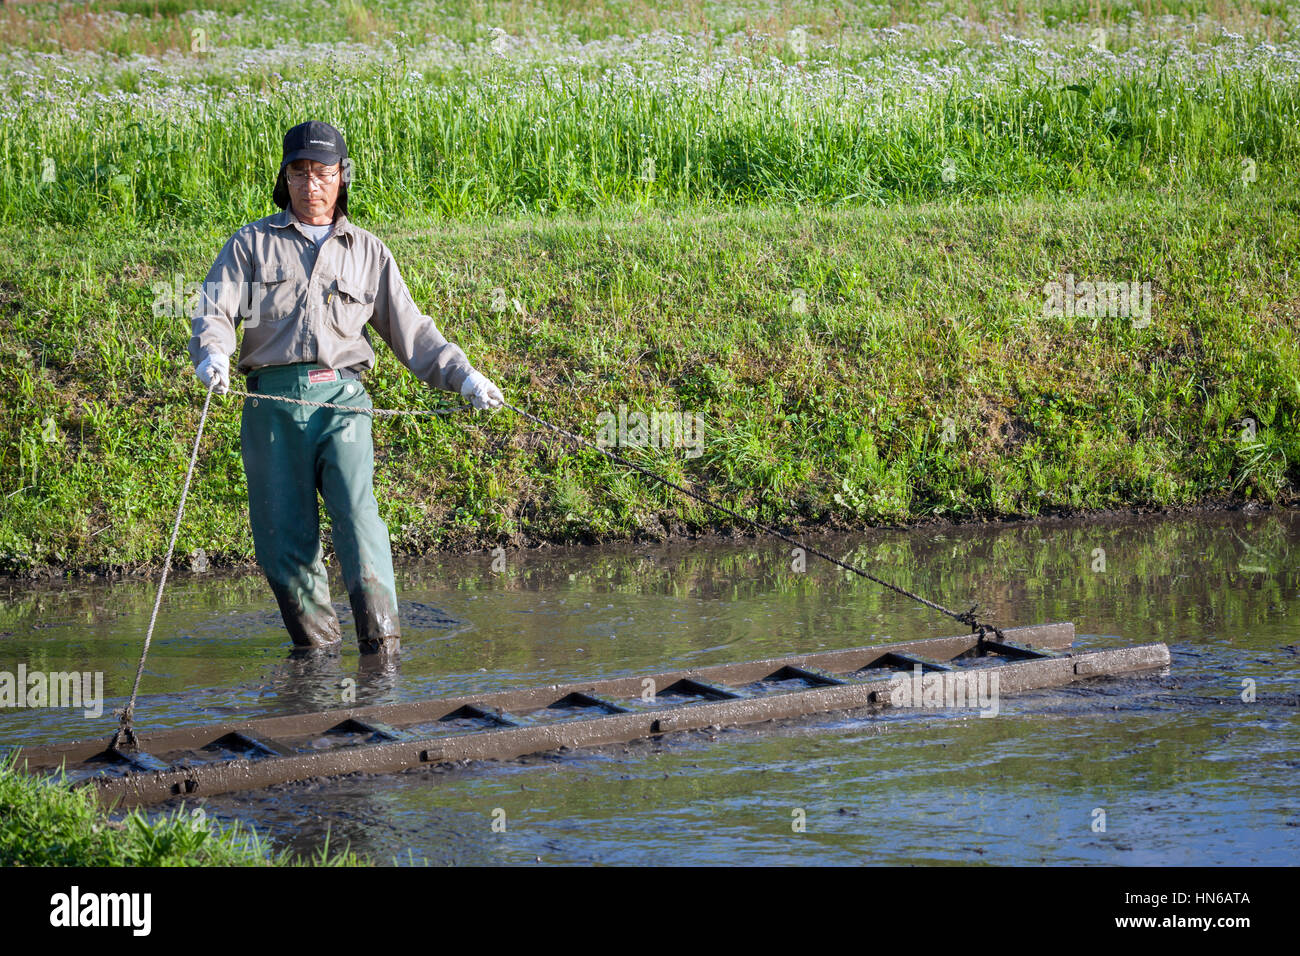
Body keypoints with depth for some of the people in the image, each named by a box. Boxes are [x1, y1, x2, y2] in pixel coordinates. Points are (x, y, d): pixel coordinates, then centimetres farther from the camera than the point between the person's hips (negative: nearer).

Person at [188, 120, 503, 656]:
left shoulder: (367, 252, 20)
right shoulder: (252, 245, 16)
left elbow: (412, 333, 21)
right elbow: (214, 313, 5)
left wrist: (465, 376, 9)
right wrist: (212, 355, -17)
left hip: (341, 397, 0)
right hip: (273, 401, 1)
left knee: (356, 509, -20)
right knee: (283, 539, -4)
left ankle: (383, 646, -24)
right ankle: (317, 649, 8)